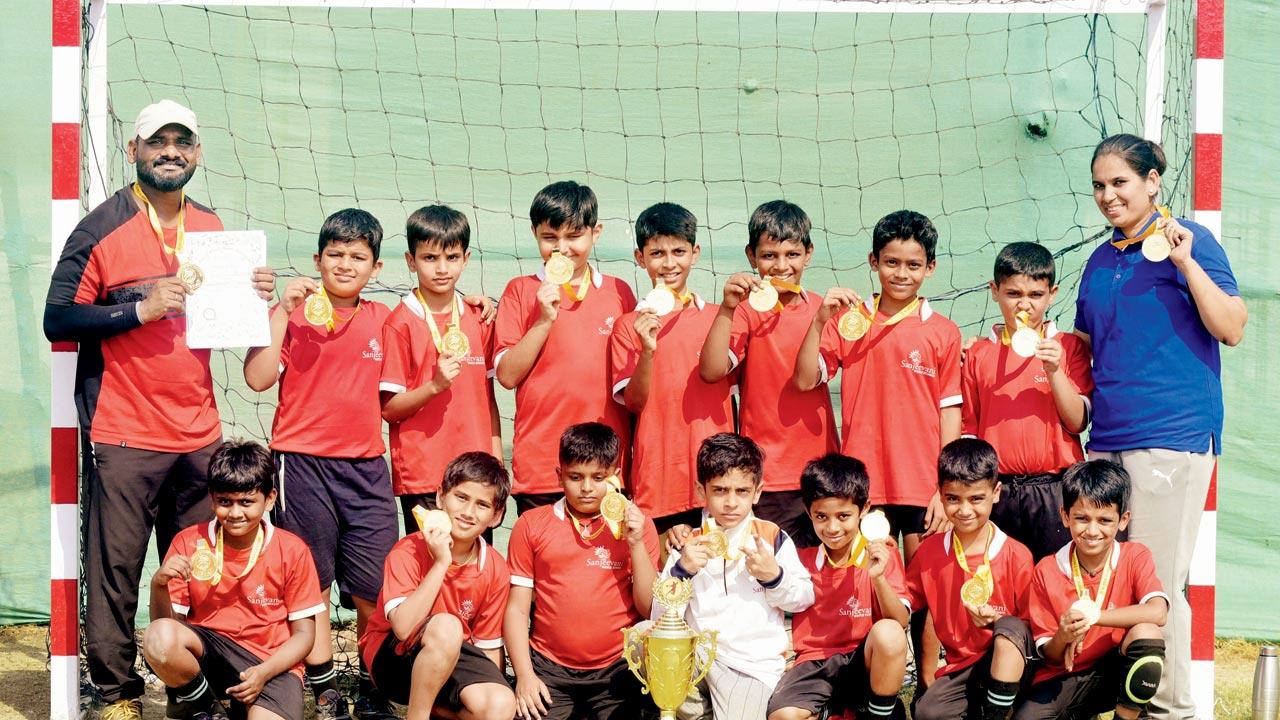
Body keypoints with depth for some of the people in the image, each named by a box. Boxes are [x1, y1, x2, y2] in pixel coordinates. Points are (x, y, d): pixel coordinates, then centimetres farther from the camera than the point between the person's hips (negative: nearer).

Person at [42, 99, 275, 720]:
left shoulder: (211, 228, 13)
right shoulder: (101, 228, -4)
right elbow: (57, 319, -8)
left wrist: (252, 296, 3)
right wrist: (142, 309, -18)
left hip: (198, 435, 5)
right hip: (123, 436, -5)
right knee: (115, 572, -3)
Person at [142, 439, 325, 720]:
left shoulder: (292, 551, -5)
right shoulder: (189, 543, -2)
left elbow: (304, 634, -2)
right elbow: (166, 621, -2)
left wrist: (262, 673, -18)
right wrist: (159, 584, -24)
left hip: (271, 662, -1)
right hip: (205, 652, 1)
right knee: (158, 637, -33)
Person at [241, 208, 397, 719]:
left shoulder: (382, 319, 10)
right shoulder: (295, 312, -1)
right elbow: (258, 378, -12)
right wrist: (282, 311, -14)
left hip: (366, 466, 3)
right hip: (303, 464, -3)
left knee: (376, 588, 0)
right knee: (313, 583, 4)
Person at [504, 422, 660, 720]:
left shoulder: (636, 525, 6)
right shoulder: (531, 525, 7)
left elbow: (651, 609, 1)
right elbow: (517, 608, 6)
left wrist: (636, 544, -9)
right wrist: (524, 674, -4)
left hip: (616, 670, 0)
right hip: (548, 669, 0)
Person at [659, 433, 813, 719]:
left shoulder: (774, 539, 5)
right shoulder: (689, 545, 8)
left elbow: (804, 598, 6)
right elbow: (659, 615, 3)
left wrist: (774, 576, -11)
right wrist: (681, 571, -11)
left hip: (753, 665, -3)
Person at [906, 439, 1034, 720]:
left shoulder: (1016, 556, -6)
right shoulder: (929, 551, 5)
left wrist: (999, 621, -20)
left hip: (1009, 663, -1)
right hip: (959, 668, 2)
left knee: (1010, 628, -34)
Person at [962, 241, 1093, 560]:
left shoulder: (1069, 347, 4)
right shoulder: (978, 354, 8)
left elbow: (1077, 422, -2)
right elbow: (969, 429, 13)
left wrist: (1054, 370, -14)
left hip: (1054, 489, -1)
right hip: (998, 493, 1)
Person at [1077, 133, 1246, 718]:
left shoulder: (1188, 240, -1)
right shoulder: (1101, 260, 18)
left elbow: (1232, 329, -11)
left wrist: (1186, 262, -18)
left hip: (1173, 436, -7)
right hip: (1108, 439, 7)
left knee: (1156, 582, -6)